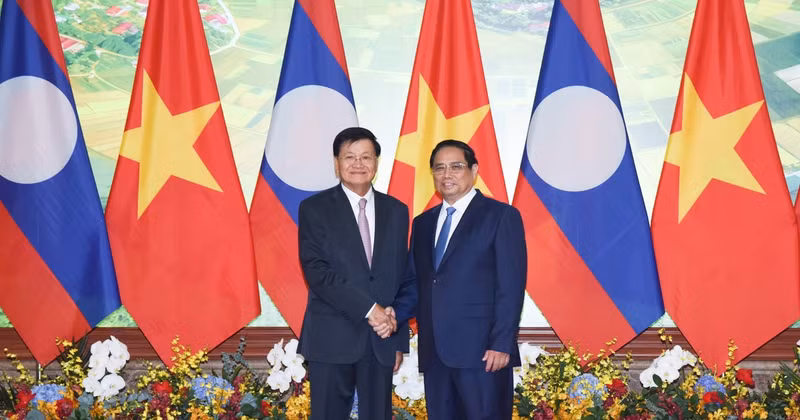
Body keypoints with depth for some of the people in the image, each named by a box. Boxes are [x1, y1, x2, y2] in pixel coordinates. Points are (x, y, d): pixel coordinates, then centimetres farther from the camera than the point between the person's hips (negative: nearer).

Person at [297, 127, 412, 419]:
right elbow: (316, 271, -11)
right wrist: (368, 309, -17)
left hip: (382, 339, 3)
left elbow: (401, 277, 11)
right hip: (332, 337, -3)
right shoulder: (314, 208, -1)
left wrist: (400, 338, 8)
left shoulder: (396, 211, 10)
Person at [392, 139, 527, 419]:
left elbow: (511, 287, -6)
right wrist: (394, 315, -4)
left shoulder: (501, 216, 0)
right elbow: (414, 282, 15)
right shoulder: (423, 223, 17)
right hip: (434, 352, 5)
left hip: (482, 351, -5)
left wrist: (502, 344, -13)